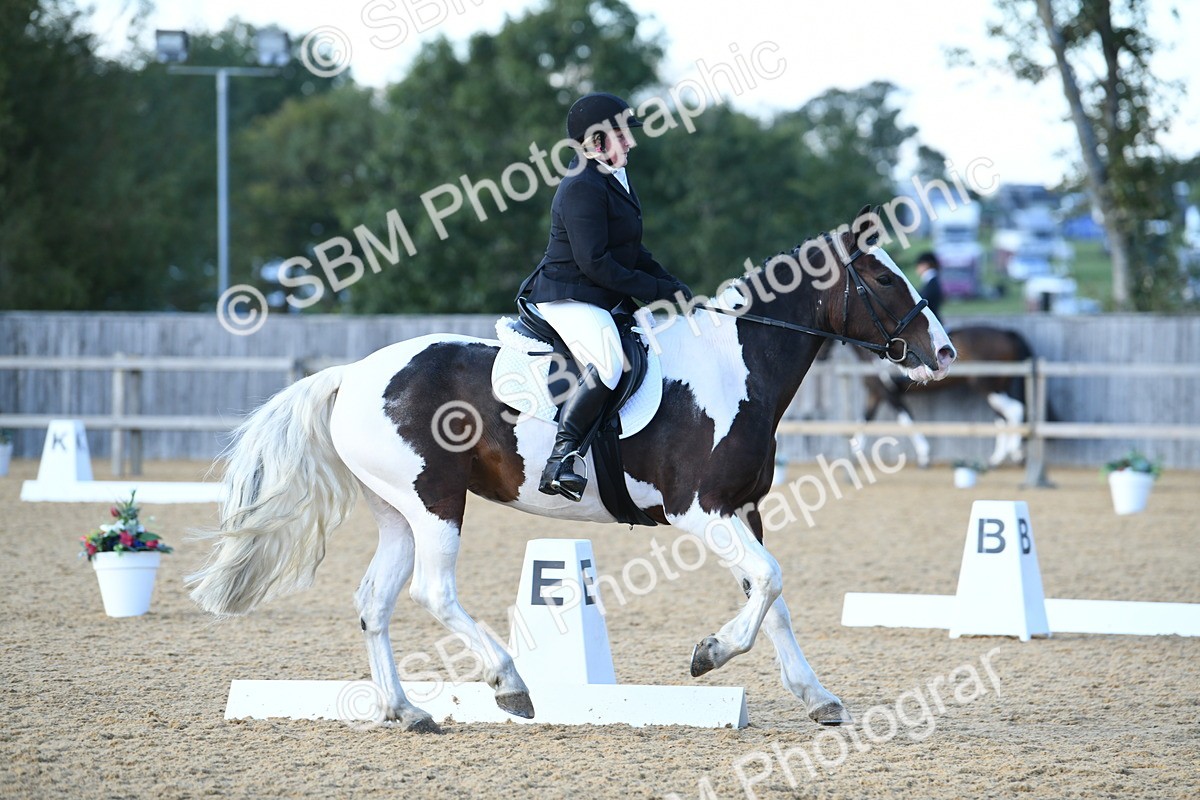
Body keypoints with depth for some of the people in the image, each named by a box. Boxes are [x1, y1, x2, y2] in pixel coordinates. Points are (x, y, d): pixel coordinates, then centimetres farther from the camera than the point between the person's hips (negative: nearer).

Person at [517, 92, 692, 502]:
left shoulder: (613, 180, 18)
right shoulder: (583, 187, -16)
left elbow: (631, 252, 24)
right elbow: (594, 263, -21)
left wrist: (671, 285, 8)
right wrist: (658, 291, -17)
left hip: (604, 300, 11)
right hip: (569, 299, -11)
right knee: (609, 365, -34)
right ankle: (559, 460, -38)